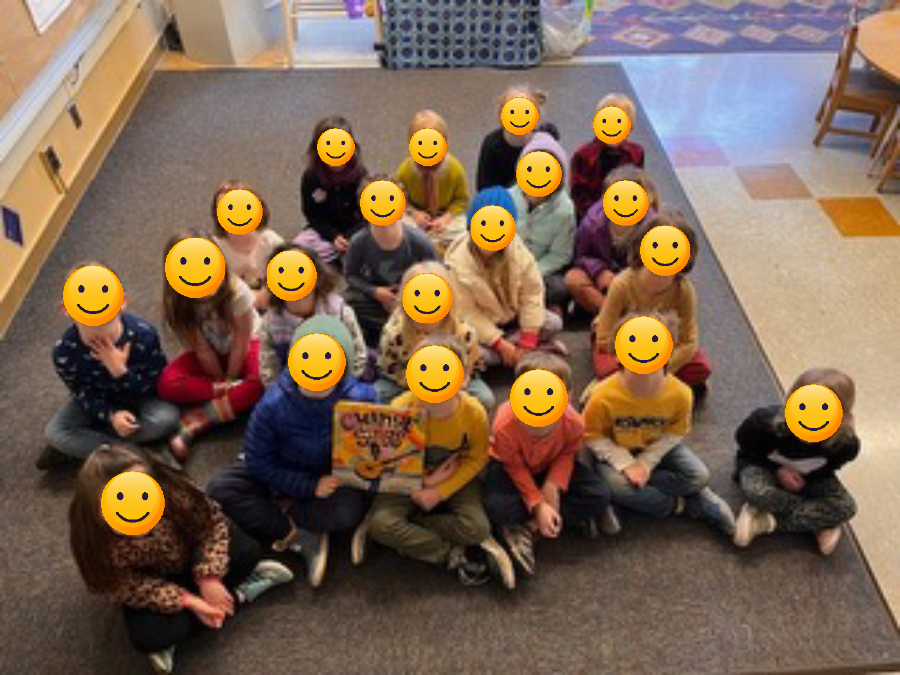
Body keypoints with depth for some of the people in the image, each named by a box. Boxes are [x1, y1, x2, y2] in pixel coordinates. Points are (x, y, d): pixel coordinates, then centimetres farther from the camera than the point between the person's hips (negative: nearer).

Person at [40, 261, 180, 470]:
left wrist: (120, 371, -40)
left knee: (166, 418, -30)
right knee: (54, 432, -17)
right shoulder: (64, 351, -28)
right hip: (98, 401, 2)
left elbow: (154, 386, -23)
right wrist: (111, 415, -31)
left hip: (140, 397, -1)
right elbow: (82, 394, -14)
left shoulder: (143, 334, -32)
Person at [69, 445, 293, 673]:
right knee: (149, 637, -25)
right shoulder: (96, 541, -34)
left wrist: (208, 578, -24)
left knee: (247, 552, -22)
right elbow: (125, 588, -20)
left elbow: (212, 521, -18)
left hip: (190, 551, 0)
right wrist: (187, 600, -27)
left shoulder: (172, 490, -36)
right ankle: (237, 594, -9)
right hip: (149, 580, 0)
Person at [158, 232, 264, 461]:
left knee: (262, 378, -36)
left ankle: (199, 420, -28)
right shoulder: (179, 305, -21)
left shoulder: (237, 292, -30)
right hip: (211, 353, 2)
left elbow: (240, 343, -20)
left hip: (244, 347, -2)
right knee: (167, 383, -25)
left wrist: (229, 380, -11)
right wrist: (221, 384, -11)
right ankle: (235, 395, -20)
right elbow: (201, 349, -15)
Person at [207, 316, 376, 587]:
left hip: (335, 475, -1)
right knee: (220, 487, -20)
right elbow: (258, 461, -15)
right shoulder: (274, 404, -24)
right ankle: (301, 538, -19)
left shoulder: (359, 399, -25)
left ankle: (281, 508, -8)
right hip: (284, 473, 2)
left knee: (349, 511, -33)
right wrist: (310, 486, -21)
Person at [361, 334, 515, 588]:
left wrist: (438, 493, -17)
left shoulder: (474, 412, -26)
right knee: (380, 522, -25)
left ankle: (406, 535, -7)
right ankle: (456, 556, -14)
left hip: (455, 478, 0)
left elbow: (476, 459, -10)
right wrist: (420, 485, -19)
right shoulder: (400, 408, -27)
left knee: (477, 527, -24)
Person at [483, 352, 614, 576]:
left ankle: (527, 528, -11)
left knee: (599, 496, -16)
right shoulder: (505, 425, -39)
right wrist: (538, 505, -27)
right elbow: (515, 466, -22)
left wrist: (554, 485, -26)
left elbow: (568, 453, -10)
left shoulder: (573, 423, -32)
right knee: (497, 506, -34)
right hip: (511, 465, -3)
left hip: (549, 465, 3)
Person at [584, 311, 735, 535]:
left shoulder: (679, 393, -23)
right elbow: (593, 436, -18)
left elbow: (675, 433, -8)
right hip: (616, 450, -2)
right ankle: (681, 504, -11)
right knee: (614, 484, -30)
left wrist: (646, 462, -17)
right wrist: (625, 464, -25)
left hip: (656, 447, 2)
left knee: (700, 476, -15)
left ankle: (638, 487, -10)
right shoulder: (604, 396, -30)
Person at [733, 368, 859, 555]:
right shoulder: (767, 421, -36)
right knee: (755, 491, -37)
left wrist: (805, 479, -21)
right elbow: (744, 445, -14)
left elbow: (826, 469, -5)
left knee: (846, 507, -22)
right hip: (763, 465, -3)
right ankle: (819, 524, -16)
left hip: (807, 477, 3)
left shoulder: (846, 444, -28)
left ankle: (766, 521, -18)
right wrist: (777, 469, -22)